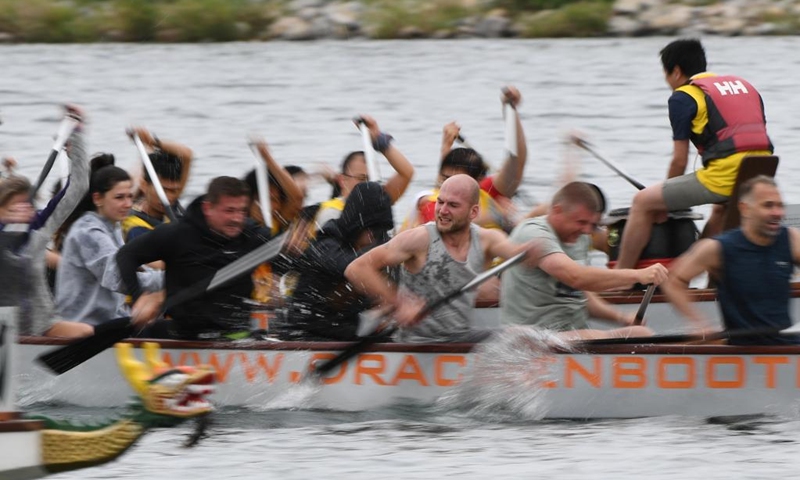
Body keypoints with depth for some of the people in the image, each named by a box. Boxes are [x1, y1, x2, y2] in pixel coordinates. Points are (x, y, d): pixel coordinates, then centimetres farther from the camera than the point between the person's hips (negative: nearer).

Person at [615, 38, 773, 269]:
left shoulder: (684, 97, 3)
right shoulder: (745, 85, 23)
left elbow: (680, 160, 2)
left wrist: (663, 202, 18)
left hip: (723, 176, -7)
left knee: (643, 202, 6)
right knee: (722, 207, 41)